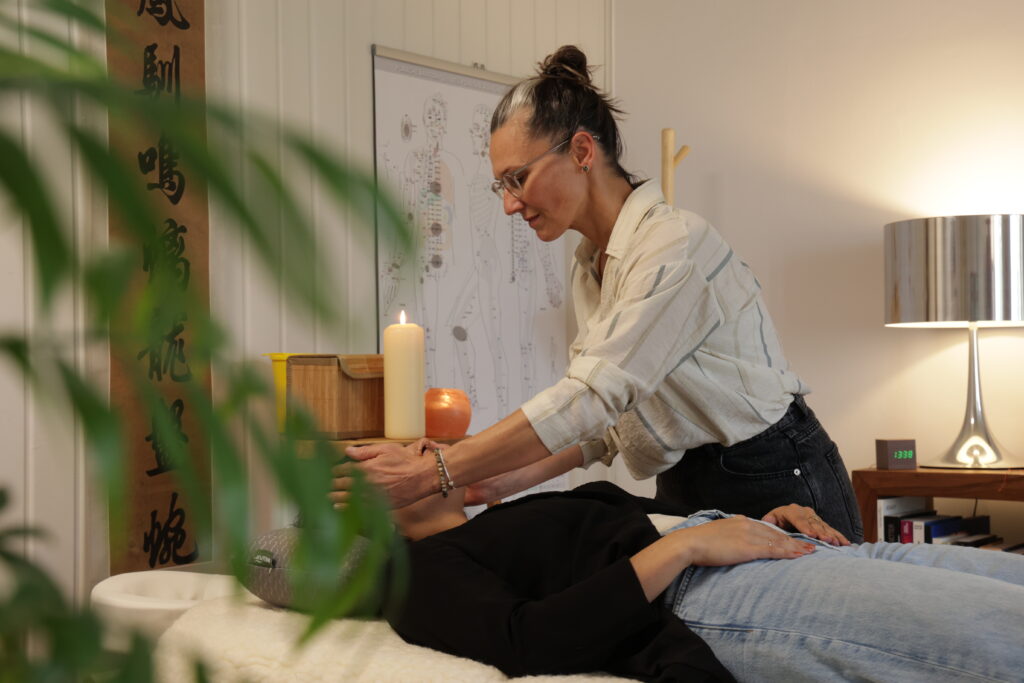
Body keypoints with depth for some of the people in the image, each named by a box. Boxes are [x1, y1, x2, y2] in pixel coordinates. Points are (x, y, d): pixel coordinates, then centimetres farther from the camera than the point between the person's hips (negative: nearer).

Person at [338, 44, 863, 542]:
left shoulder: (676, 244, -20)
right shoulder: (589, 269, 8)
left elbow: (594, 396, -28)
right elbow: (609, 420, 9)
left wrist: (431, 475, -29)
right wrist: (506, 480, -5)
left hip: (776, 491, -7)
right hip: (686, 494, 7)